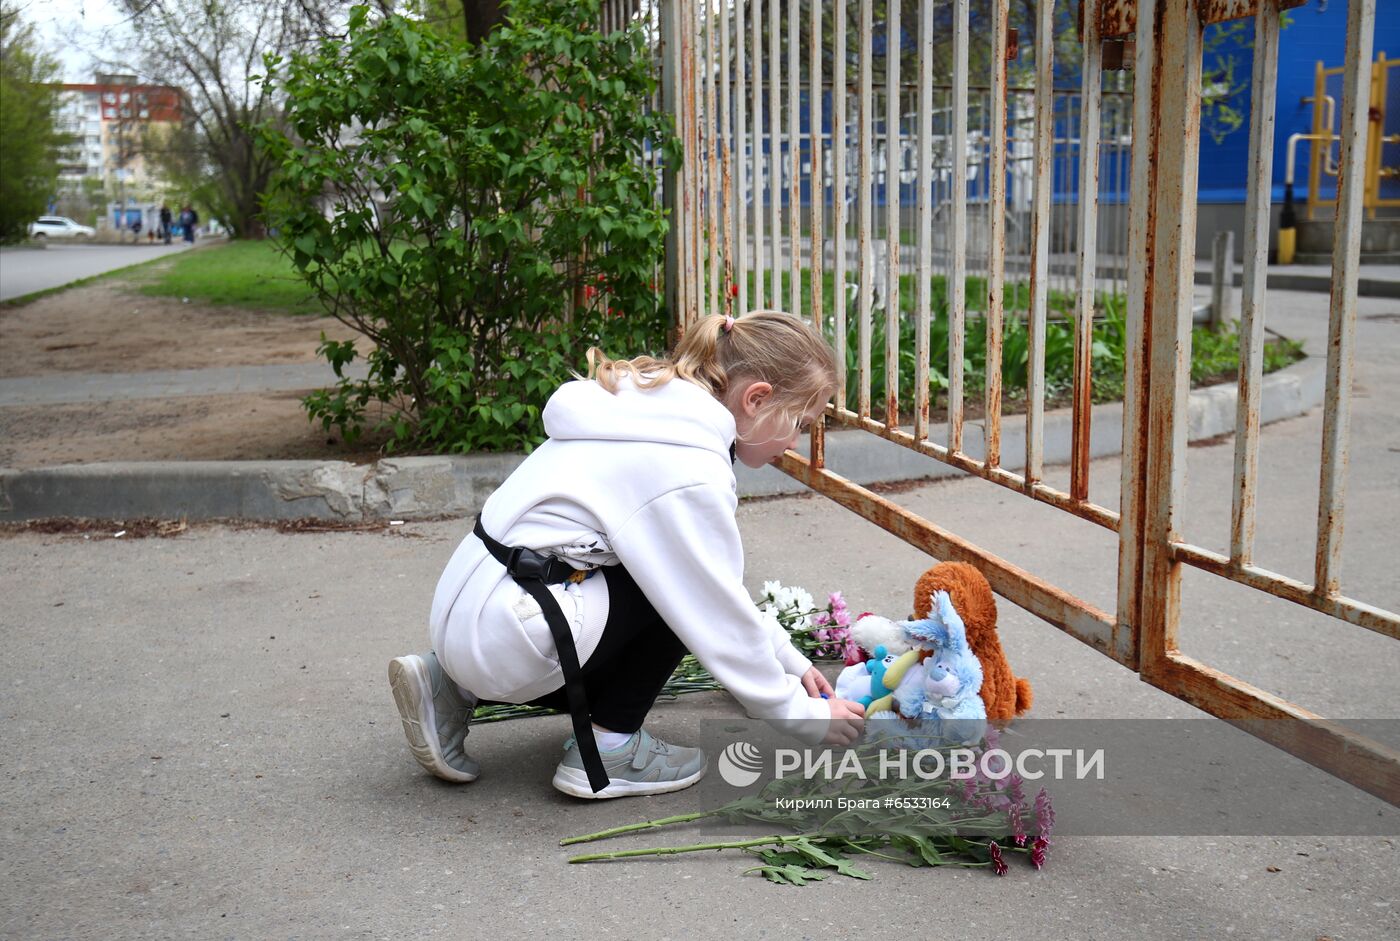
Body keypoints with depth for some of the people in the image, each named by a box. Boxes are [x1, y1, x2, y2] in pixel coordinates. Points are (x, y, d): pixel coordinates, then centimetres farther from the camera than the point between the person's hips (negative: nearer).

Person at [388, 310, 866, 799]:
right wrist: (807, 719, 2)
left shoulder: (658, 406, 11)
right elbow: (722, 620, -11)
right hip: (505, 638, -9)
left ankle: (458, 688, 15)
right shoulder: (689, 471, -18)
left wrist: (792, 663, 19)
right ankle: (607, 746, 4)